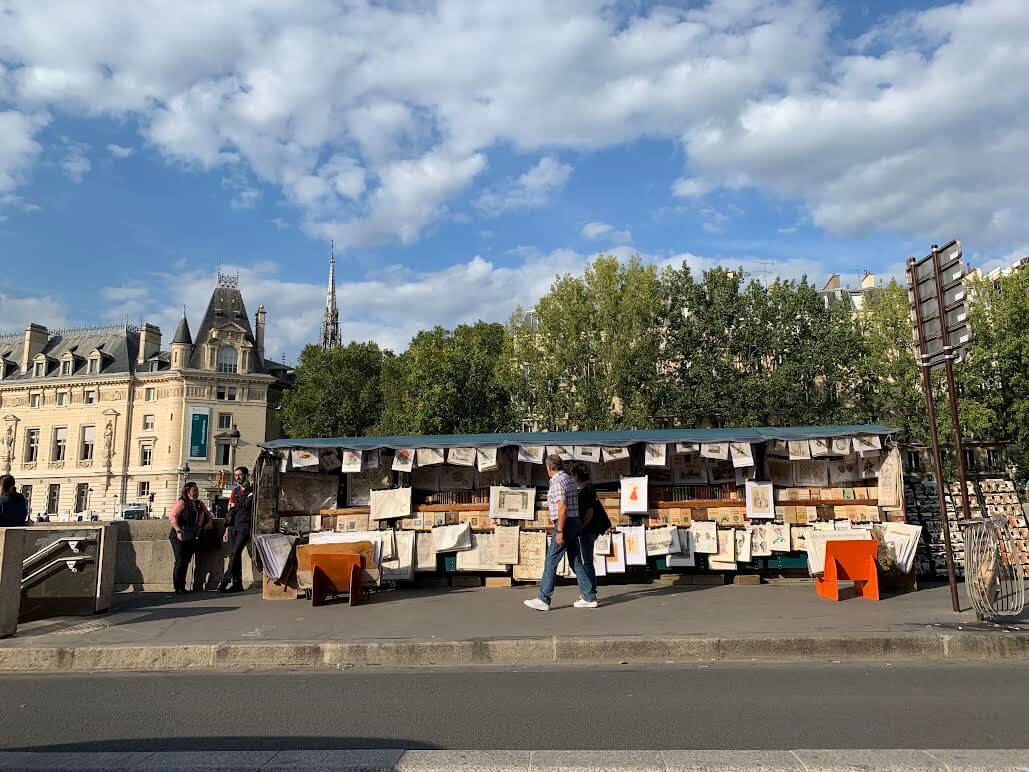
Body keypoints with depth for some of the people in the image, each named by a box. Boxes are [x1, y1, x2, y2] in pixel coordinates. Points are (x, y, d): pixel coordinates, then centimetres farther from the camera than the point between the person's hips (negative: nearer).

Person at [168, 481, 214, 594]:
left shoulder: (200, 504, 17)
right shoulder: (181, 502, -4)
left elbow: (208, 515, 27)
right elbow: (172, 517, -15)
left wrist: (209, 522, 5)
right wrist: (178, 531, -21)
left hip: (192, 538, 6)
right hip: (180, 538, -6)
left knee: (186, 561, 7)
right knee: (180, 561, -6)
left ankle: (182, 587, 13)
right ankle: (178, 588, 0)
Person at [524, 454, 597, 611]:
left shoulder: (557, 482, -14)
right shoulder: (569, 479, 15)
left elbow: (562, 507, -22)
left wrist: (559, 531, -22)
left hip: (565, 524, -10)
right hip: (574, 523, 10)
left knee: (551, 561, -5)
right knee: (576, 562, 11)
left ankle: (544, 600, -3)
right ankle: (589, 598, 12)